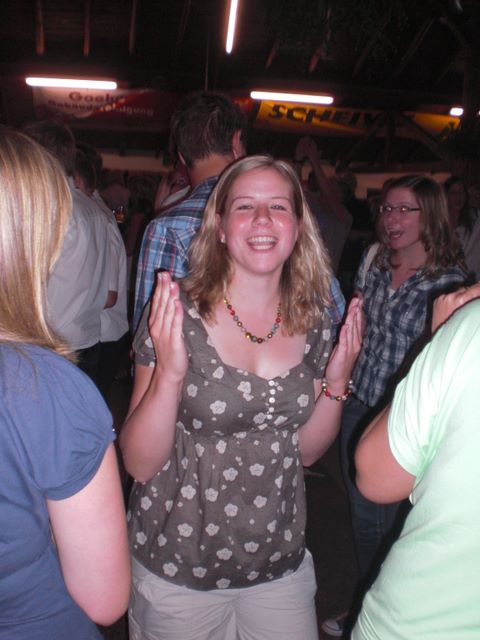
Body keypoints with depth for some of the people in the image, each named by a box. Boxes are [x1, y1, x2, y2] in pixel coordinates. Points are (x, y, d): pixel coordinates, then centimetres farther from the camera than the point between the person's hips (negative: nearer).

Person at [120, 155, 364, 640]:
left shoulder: (315, 325, -5)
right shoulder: (177, 314, -16)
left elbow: (305, 450, 5)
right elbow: (139, 464, -15)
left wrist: (337, 381, -9)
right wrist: (170, 373, -30)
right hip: (176, 569, -3)